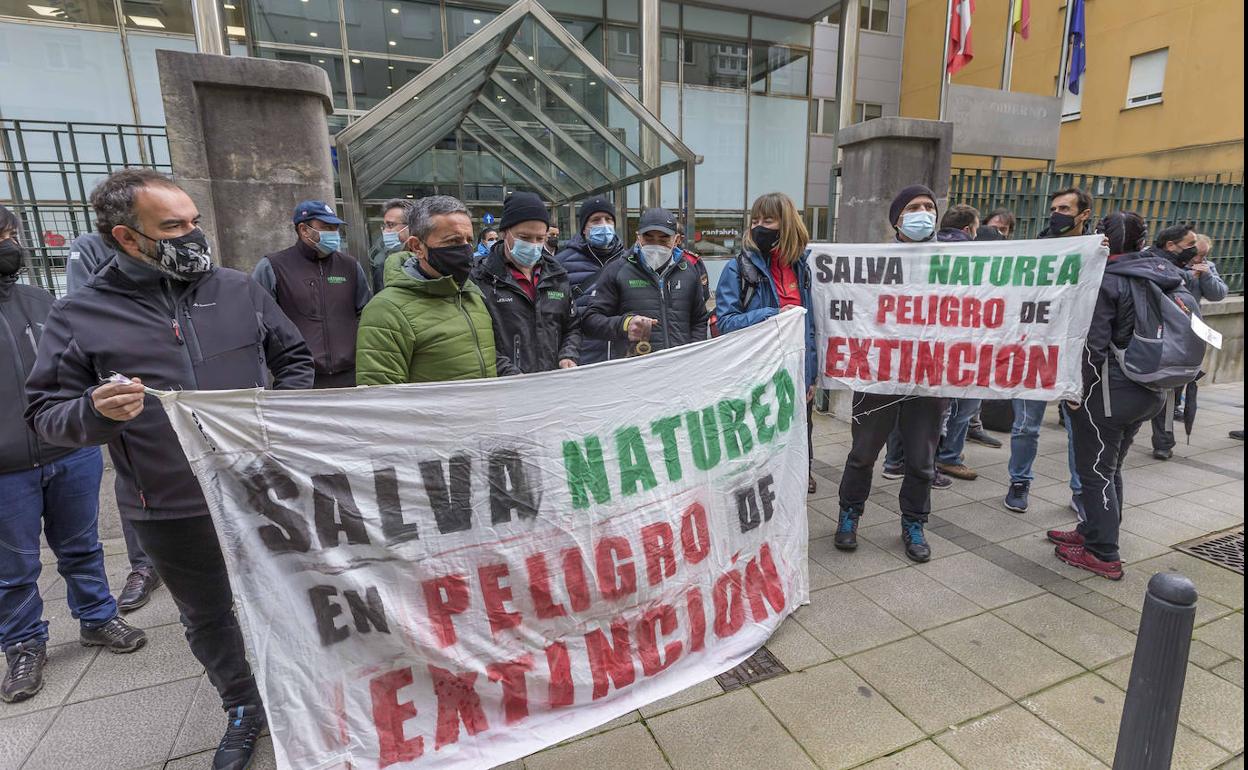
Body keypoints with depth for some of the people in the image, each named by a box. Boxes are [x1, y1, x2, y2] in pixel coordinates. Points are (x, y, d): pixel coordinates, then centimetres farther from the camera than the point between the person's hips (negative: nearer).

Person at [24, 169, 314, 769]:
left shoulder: (239, 290, 1)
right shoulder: (78, 316, -4)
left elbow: (294, 358, 10)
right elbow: (45, 414, 0)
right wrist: (96, 412, -22)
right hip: (172, 512, 0)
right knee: (207, 619, 19)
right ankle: (242, 708, 44)